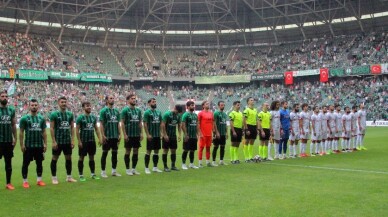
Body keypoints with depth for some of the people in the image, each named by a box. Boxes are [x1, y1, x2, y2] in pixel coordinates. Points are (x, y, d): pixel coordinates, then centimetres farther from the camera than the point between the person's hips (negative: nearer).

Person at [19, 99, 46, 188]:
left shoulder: (42, 118, 7)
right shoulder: (24, 118, -3)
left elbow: (44, 132, 11)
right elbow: (21, 132, -3)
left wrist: (45, 144, 4)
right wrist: (22, 145, -8)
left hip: (39, 145, 3)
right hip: (28, 146, -3)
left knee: (39, 163, 9)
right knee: (26, 163, 3)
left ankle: (39, 180, 20)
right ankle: (25, 181, 12)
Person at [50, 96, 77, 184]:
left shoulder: (70, 114, 6)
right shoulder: (54, 114, -7)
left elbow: (72, 127, 9)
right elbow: (51, 128, -8)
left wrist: (72, 140, 2)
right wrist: (54, 141, -13)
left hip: (67, 141, 4)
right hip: (58, 141, -4)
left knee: (69, 158, 9)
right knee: (55, 158, 3)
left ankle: (69, 177, 18)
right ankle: (54, 178, 11)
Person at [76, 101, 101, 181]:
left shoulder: (93, 117, 8)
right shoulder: (80, 117, -8)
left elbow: (96, 129, 12)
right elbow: (77, 130, -9)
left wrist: (99, 138, 5)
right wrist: (79, 141, -14)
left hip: (92, 141, 5)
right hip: (83, 141, -5)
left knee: (92, 157, 10)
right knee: (81, 157, 3)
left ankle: (93, 174, 18)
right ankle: (81, 175, 9)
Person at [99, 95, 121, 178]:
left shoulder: (116, 111, 10)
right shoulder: (104, 110, -6)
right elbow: (101, 124, -9)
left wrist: (119, 134, 7)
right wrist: (103, 135, -15)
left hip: (115, 136, 6)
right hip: (107, 136, -5)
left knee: (115, 153, 9)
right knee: (105, 153, 1)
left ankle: (114, 171, 18)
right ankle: (103, 172, 9)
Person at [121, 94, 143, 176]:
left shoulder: (138, 110, 10)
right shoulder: (125, 110, -6)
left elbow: (140, 123, 13)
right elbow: (122, 123, -9)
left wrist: (141, 133, 5)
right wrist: (125, 134, -14)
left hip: (137, 135, 5)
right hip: (129, 135, -5)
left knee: (136, 151, 8)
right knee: (128, 151, 2)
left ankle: (134, 168, 17)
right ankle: (127, 169, 10)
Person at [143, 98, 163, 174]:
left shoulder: (159, 112, 12)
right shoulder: (147, 112, -7)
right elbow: (145, 124, -12)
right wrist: (148, 134, -18)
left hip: (158, 135, 6)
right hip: (151, 136, -6)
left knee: (156, 151, 10)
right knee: (148, 151, -2)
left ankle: (155, 167, 19)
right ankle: (146, 168, 4)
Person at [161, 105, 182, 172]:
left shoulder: (178, 115, 6)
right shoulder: (167, 114, -12)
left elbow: (179, 125, 13)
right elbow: (163, 125, -15)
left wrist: (180, 135, 3)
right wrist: (165, 135, -17)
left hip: (173, 136, 6)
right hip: (167, 136, -6)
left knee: (174, 151, 8)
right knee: (165, 150, 0)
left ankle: (173, 166, 17)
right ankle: (165, 166, 5)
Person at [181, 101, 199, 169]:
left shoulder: (195, 115, 13)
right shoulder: (185, 114, -9)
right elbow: (183, 125, -14)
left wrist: (197, 134, 12)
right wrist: (185, 135, -18)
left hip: (194, 136, 7)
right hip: (188, 136, -7)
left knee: (192, 150, 11)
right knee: (186, 150, -3)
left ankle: (191, 164, 19)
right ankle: (183, 164, 5)